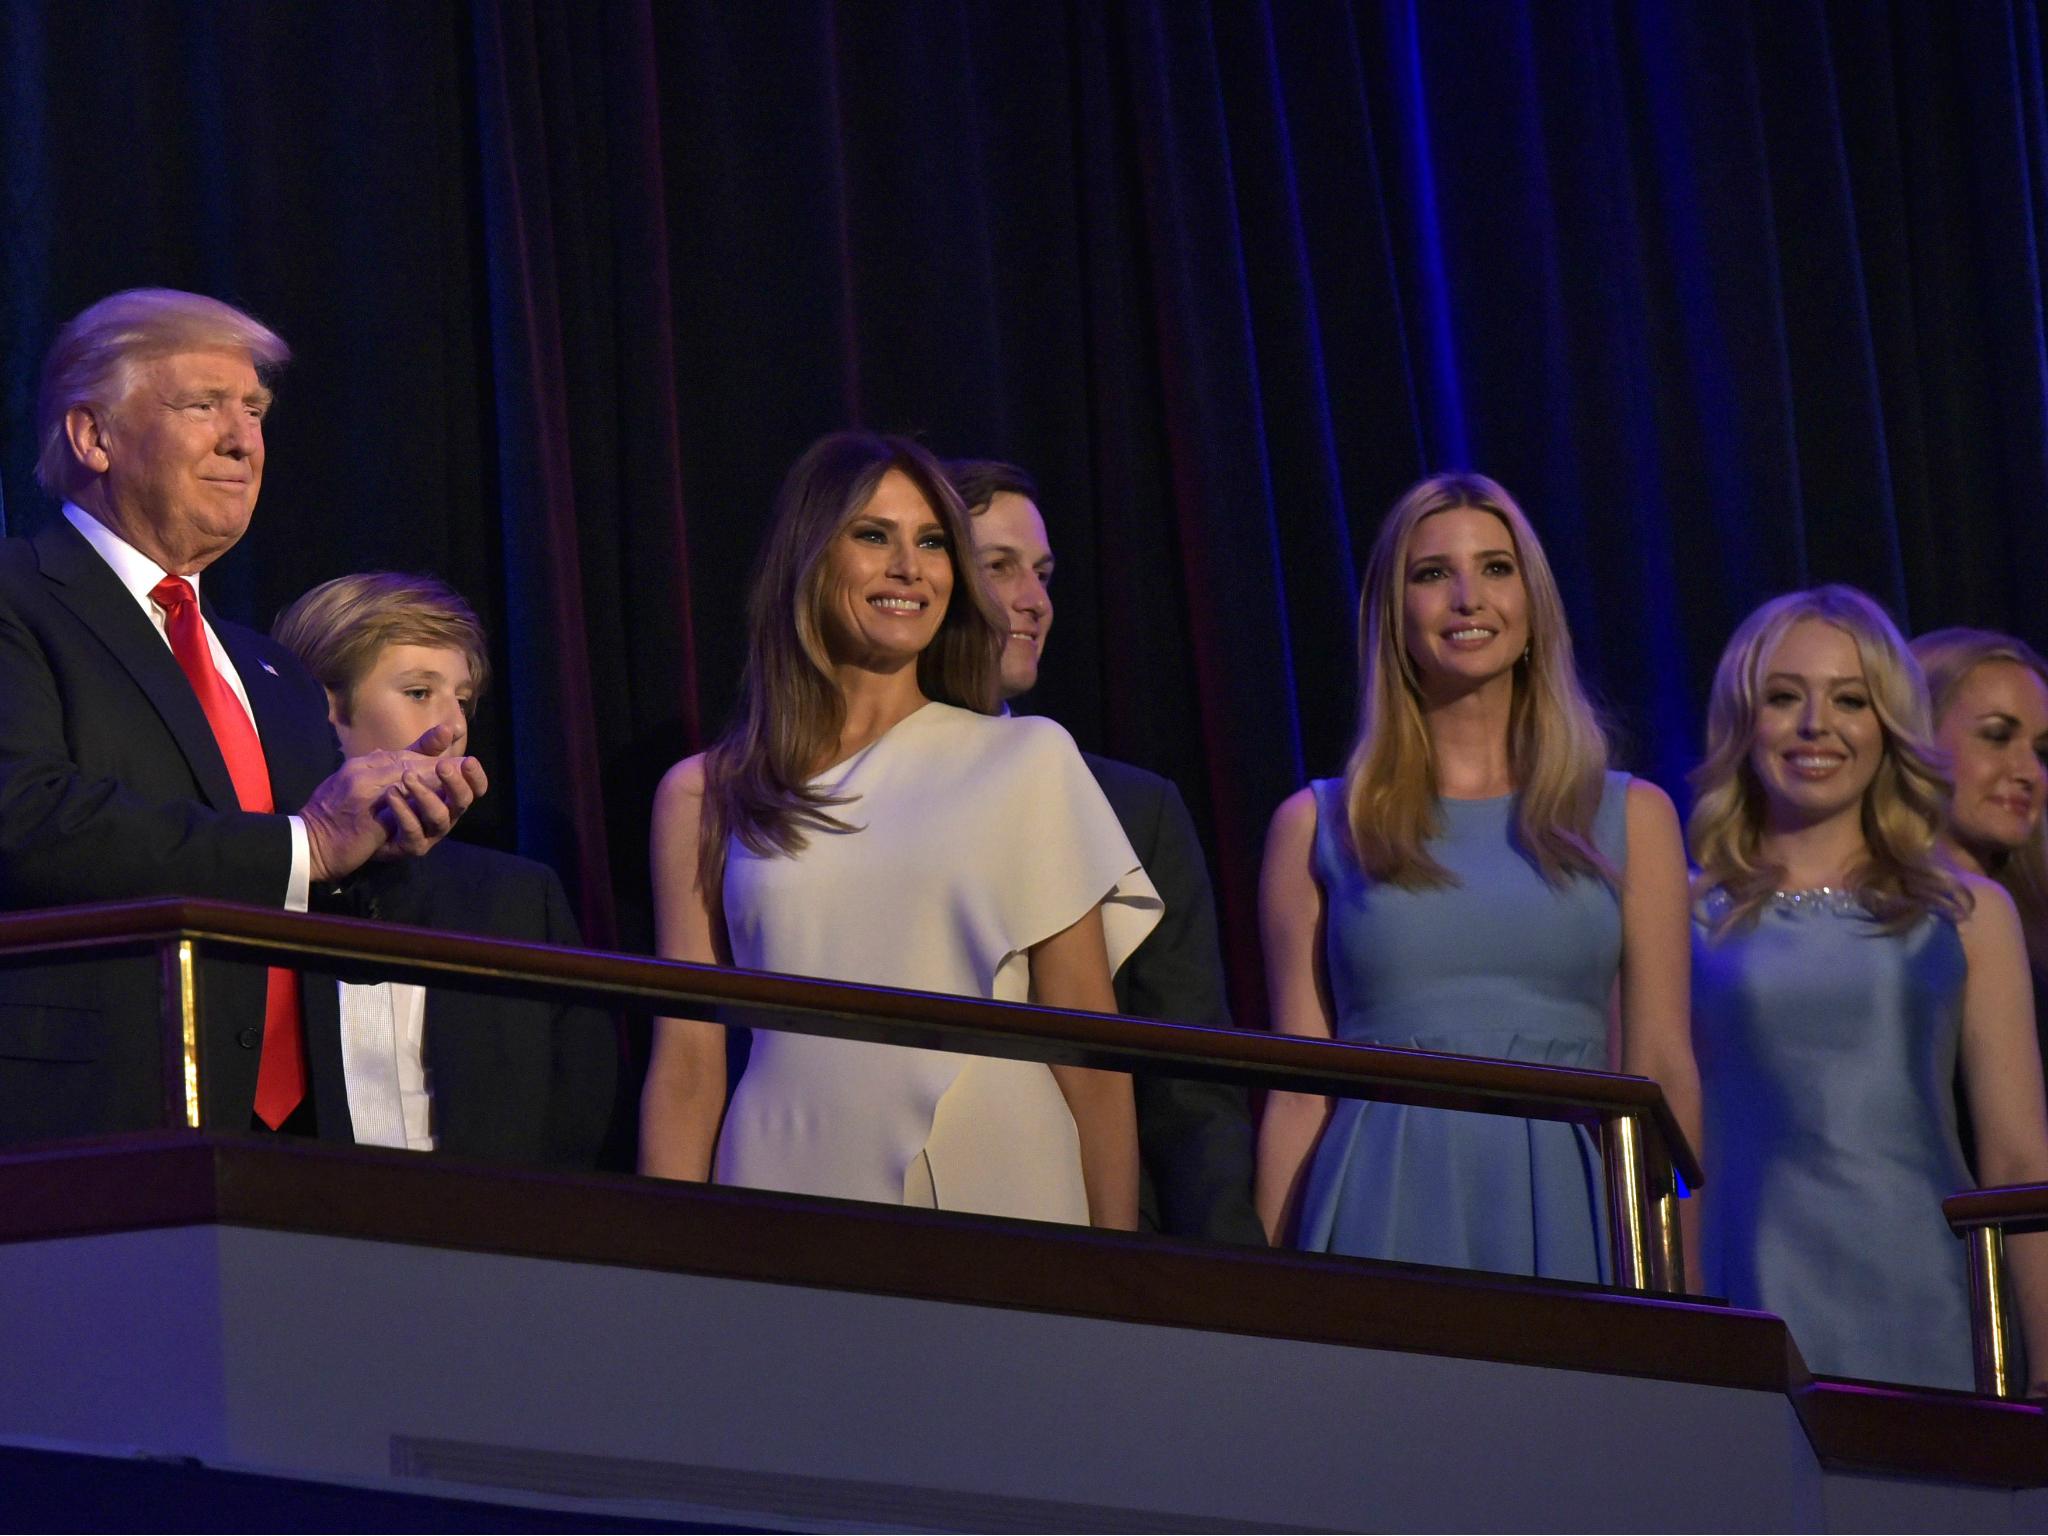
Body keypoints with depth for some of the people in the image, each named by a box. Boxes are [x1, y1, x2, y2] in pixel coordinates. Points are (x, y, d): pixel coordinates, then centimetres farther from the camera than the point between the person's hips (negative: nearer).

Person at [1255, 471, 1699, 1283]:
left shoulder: (1630, 818, 11)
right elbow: (1299, 1092, 7)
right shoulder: (1317, 828, 9)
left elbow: (1662, 1073, 8)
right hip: (1387, 1217, -1)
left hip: (1568, 1225, 1)